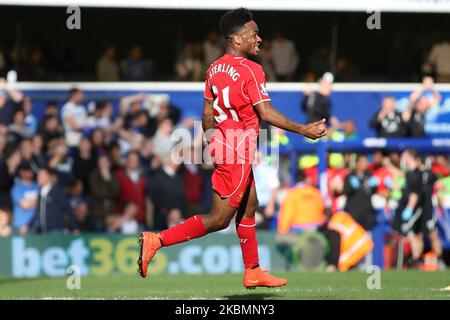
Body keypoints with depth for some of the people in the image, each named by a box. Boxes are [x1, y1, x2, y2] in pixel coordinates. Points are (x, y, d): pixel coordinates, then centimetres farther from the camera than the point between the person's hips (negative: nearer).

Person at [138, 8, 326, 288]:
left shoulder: (214, 69, 7)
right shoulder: (251, 70, -16)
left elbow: (207, 113, 12)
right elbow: (266, 113, -18)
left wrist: (212, 142, 23)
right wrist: (304, 130, -11)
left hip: (223, 143, 9)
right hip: (239, 151, -9)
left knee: (250, 206, 19)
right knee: (220, 219, -5)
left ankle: (253, 272, 24)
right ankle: (156, 240, -12)